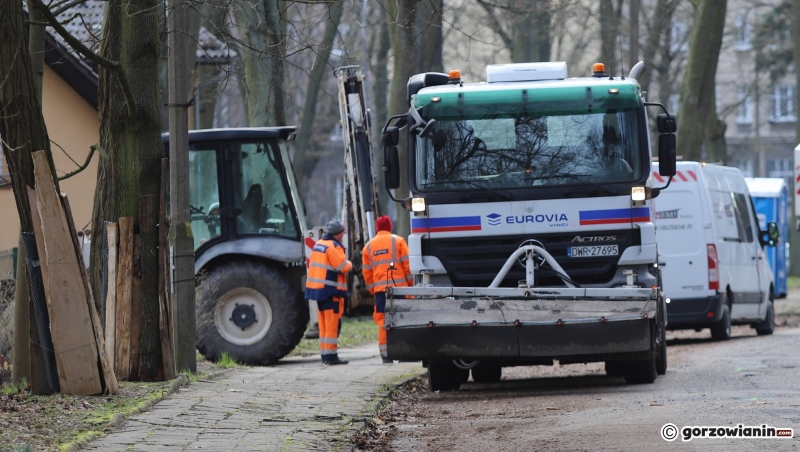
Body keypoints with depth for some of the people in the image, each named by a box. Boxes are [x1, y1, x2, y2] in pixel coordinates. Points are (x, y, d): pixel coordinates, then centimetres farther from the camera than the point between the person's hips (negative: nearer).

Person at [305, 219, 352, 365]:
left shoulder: (318, 245, 15)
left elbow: (312, 265, 19)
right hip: (331, 290, -9)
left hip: (317, 287, 9)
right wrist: (349, 264, 2)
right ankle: (331, 355, -9)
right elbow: (343, 267, -20)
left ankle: (324, 354, 15)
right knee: (333, 324, -7)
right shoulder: (334, 247, -14)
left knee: (324, 324, 14)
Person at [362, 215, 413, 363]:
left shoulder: (369, 246, 12)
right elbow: (407, 264, -2)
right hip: (399, 286, -2)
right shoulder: (398, 241, 2)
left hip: (379, 288, 2)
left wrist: (372, 288, 19)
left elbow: (366, 271, 12)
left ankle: (385, 354, 0)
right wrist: (411, 283, 6)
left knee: (382, 321, 3)